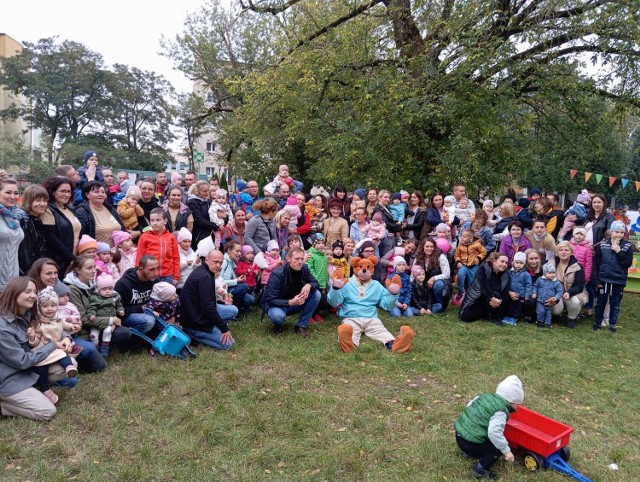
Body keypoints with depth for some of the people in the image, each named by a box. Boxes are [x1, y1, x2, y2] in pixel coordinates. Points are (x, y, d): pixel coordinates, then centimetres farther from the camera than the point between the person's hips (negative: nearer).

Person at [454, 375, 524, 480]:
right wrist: (506, 451, -24)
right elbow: (494, 432, -33)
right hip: (469, 444, -9)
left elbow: (469, 405, 20)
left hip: (459, 435, 9)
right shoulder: (501, 412, -18)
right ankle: (480, 468, 1)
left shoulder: (485, 396, 6)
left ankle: (469, 453, 31)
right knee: (500, 447, 1)